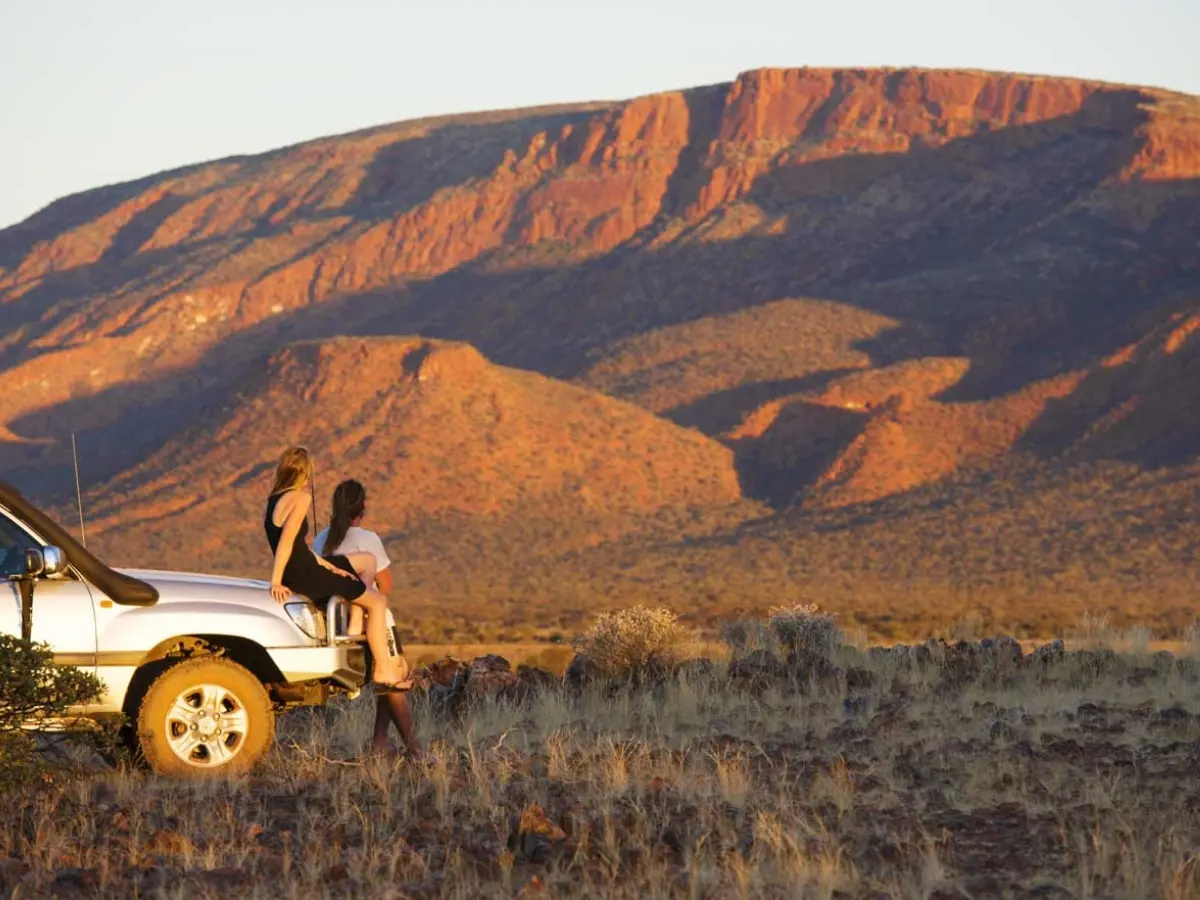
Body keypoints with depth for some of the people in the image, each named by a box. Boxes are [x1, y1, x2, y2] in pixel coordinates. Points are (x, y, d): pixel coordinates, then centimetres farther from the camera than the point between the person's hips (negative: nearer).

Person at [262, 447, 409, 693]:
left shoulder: (274, 500, 10)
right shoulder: (300, 498, -17)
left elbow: (295, 545, 12)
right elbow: (286, 541, -24)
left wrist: (322, 563, 5)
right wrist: (276, 582, -24)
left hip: (301, 570, 9)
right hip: (306, 576, -9)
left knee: (368, 561, 26)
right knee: (377, 601, 1)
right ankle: (384, 672, -4)